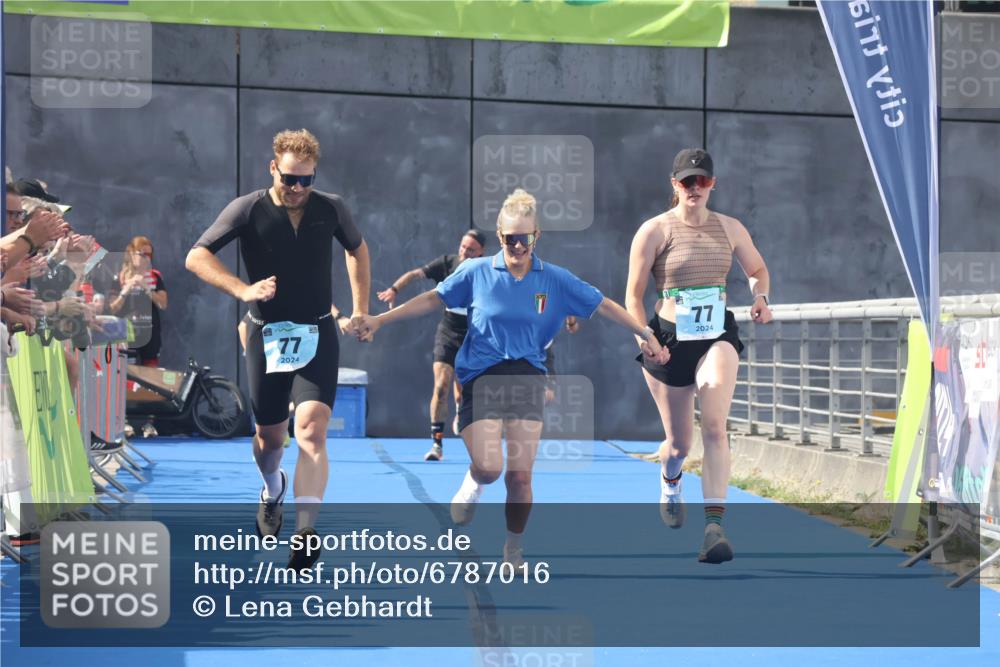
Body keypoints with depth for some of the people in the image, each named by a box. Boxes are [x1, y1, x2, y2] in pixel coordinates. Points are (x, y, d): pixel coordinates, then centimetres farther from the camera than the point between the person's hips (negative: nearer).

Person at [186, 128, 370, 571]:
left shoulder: (331, 209, 1)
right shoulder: (248, 209, -6)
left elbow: (357, 249, 20)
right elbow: (196, 257, -11)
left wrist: (361, 310, 15)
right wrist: (243, 289, -25)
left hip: (317, 335, 0)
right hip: (267, 335, 0)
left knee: (311, 429, -20)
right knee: (269, 437, 13)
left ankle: (305, 532, -26)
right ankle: (272, 491, 48)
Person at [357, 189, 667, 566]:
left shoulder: (555, 279, 3)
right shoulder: (476, 272, 0)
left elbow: (603, 306, 8)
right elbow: (432, 300, 6)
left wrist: (644, 333, 4)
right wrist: (379, 320, 3)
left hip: (527, 379, 1)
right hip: (480, 378, -1)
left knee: (520, 476, -3)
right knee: (489, 469, -16)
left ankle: (513, 551, 19)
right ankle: (472, 483, 23)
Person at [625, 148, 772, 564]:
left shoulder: (730, 228, 6)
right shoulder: (655, 230, -4)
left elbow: (757, 270, 22)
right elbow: (633, 295, -3)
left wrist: (760, 297, 0)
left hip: (718, 337, 1)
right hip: (669, 339, -1)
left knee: (714, 425, -22)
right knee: (679, 443, 8)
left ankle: (715, 527, -25)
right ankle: (669, 481, 47)